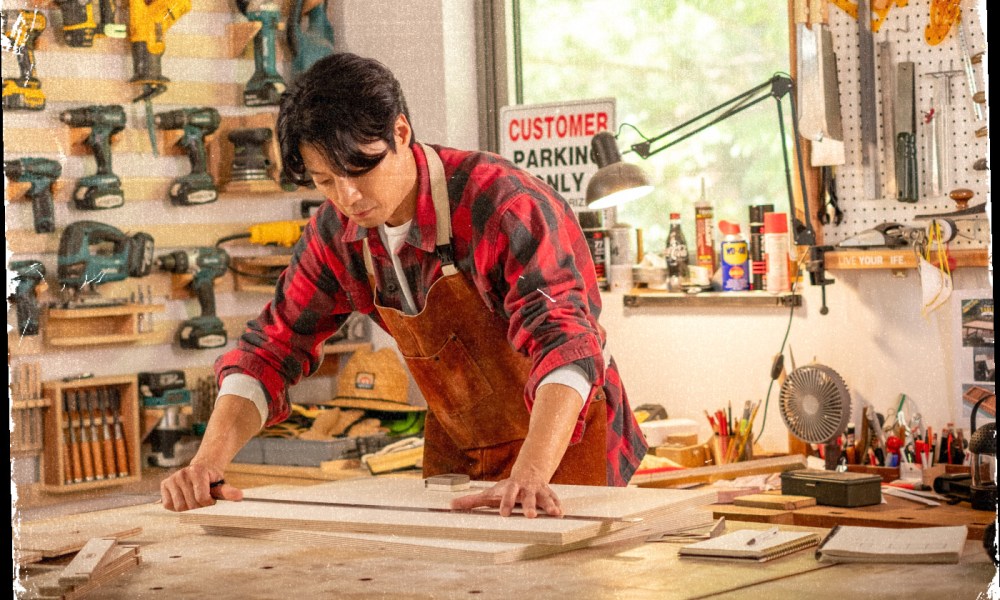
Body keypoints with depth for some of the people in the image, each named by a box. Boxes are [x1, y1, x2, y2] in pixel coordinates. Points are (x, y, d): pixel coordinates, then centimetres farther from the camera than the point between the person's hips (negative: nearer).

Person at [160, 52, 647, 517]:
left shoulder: (502, 205, -27)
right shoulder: (336, 232, -8)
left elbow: (563, 345, -38)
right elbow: (271, 349, -2)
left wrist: (529, 476, -54)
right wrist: (207, 463, -19)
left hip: (564, 443, -5)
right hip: (454, 452, 5)